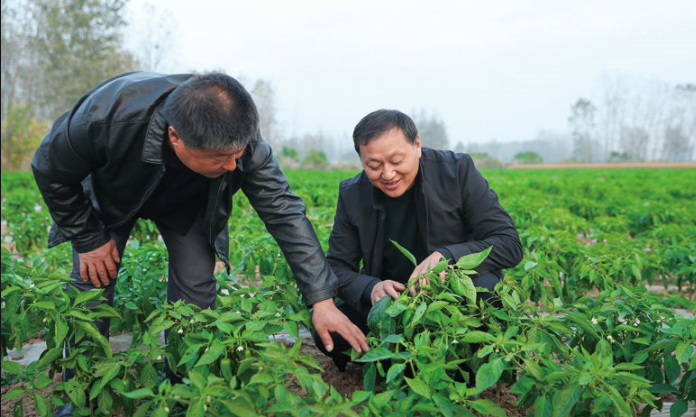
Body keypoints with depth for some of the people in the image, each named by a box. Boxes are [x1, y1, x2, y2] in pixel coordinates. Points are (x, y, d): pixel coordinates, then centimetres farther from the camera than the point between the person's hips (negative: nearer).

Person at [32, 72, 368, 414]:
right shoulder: (107, 117, -43)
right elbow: (51, 171, -22)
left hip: (185, 202, 1)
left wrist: (321, 299, -34)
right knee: (92, 282, -9)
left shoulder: (238, 138, -36)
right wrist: (89, 240, -17)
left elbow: (284, 211, -31)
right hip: (111, 194, -1)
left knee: (196, 287, -10)